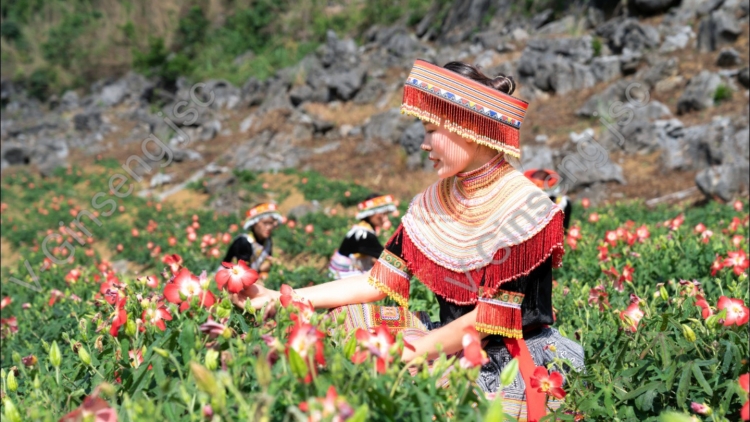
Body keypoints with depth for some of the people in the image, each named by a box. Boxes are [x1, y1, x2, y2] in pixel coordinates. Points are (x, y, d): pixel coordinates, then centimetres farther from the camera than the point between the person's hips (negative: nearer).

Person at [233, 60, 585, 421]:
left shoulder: (522, 205, -15)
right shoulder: (431, 205, 4)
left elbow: (494, 318, -17)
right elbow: (378, 282, 1)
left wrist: (419, 351, -23)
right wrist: (279, 298, -4)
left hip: (513, 358, -7)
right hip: (451, 344, 7)